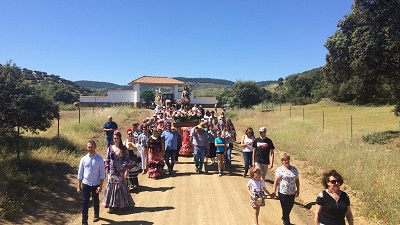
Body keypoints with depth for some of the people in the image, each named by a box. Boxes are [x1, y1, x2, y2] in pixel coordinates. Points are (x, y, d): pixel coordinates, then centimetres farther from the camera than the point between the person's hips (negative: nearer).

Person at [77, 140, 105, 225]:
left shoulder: (99, 159, -9)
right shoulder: (84, 159, -4)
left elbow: (102, 174, -8)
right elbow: (80, 173, 2)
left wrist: (100, 186, -12)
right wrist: (79, 186, 2)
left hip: (95, 184, 0)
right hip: (85, 184, 1)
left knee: (96, 200, 19)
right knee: (85, 202, 0)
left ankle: (96, 215, 43)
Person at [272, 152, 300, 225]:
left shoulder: (294, 169, 4)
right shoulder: (280, 170, -10)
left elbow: (297, 180, 10)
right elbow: (276, 182, -9)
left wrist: (298, 190, 9)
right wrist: (274, 191, -11)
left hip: (292, 193, 5)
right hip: (283, 193, -5)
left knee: (290, 207, 17)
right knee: (285, 208, 6)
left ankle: (284, 217, 44)